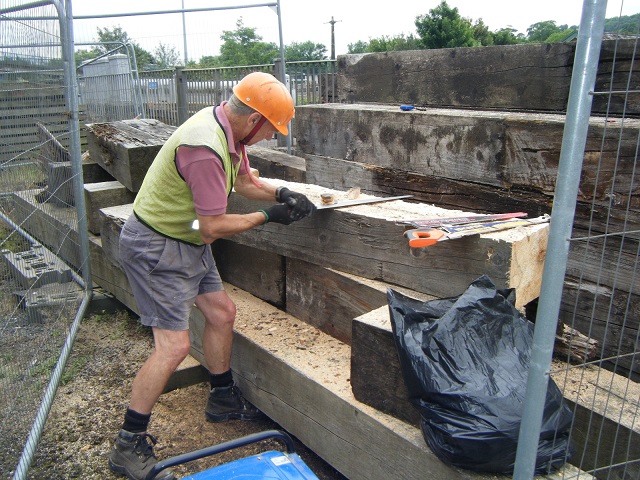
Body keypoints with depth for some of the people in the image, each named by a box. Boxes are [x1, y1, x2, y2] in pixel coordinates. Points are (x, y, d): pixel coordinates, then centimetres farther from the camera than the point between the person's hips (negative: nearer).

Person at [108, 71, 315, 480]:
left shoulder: (226, 127, 2)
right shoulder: (205, 149, -30)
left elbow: (244, 180, 18)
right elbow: (213, 227, -25)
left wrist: (282, 195, 1)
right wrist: (267, 216, -13)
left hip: (187, 240, 10)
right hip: (156, 248, -10)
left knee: (222, 312, 15)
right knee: (174, 345, -11)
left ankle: (224, 399, 34)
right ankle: (129, 446, 5)